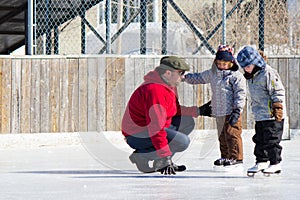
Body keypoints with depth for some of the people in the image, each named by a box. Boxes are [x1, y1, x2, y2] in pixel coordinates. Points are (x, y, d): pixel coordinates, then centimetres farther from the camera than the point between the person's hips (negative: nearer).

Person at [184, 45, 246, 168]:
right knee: (222, 136, 13)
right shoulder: (212, 74, 13)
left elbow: (240, 93, -11)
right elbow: (199, 78, 29)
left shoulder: (236, 76, -8)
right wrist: (186, 77, 24)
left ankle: (236, 158, -4)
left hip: (231, 112, -7)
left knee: (232, 134, -9)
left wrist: (237, 110, -17)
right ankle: (225, 157, 24)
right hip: (218, 113, 7)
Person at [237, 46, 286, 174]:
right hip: (259, 116, 9)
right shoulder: (251, 77, 12)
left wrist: (277, 109, -17)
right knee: (259, 140, 13)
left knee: (272, 140, -5)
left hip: (271, 116, -9)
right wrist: (254, 107, 26)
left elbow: (278, 92, -15)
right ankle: (262, 161, 23)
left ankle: (275, 163, 3)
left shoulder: (268, 73, -15)